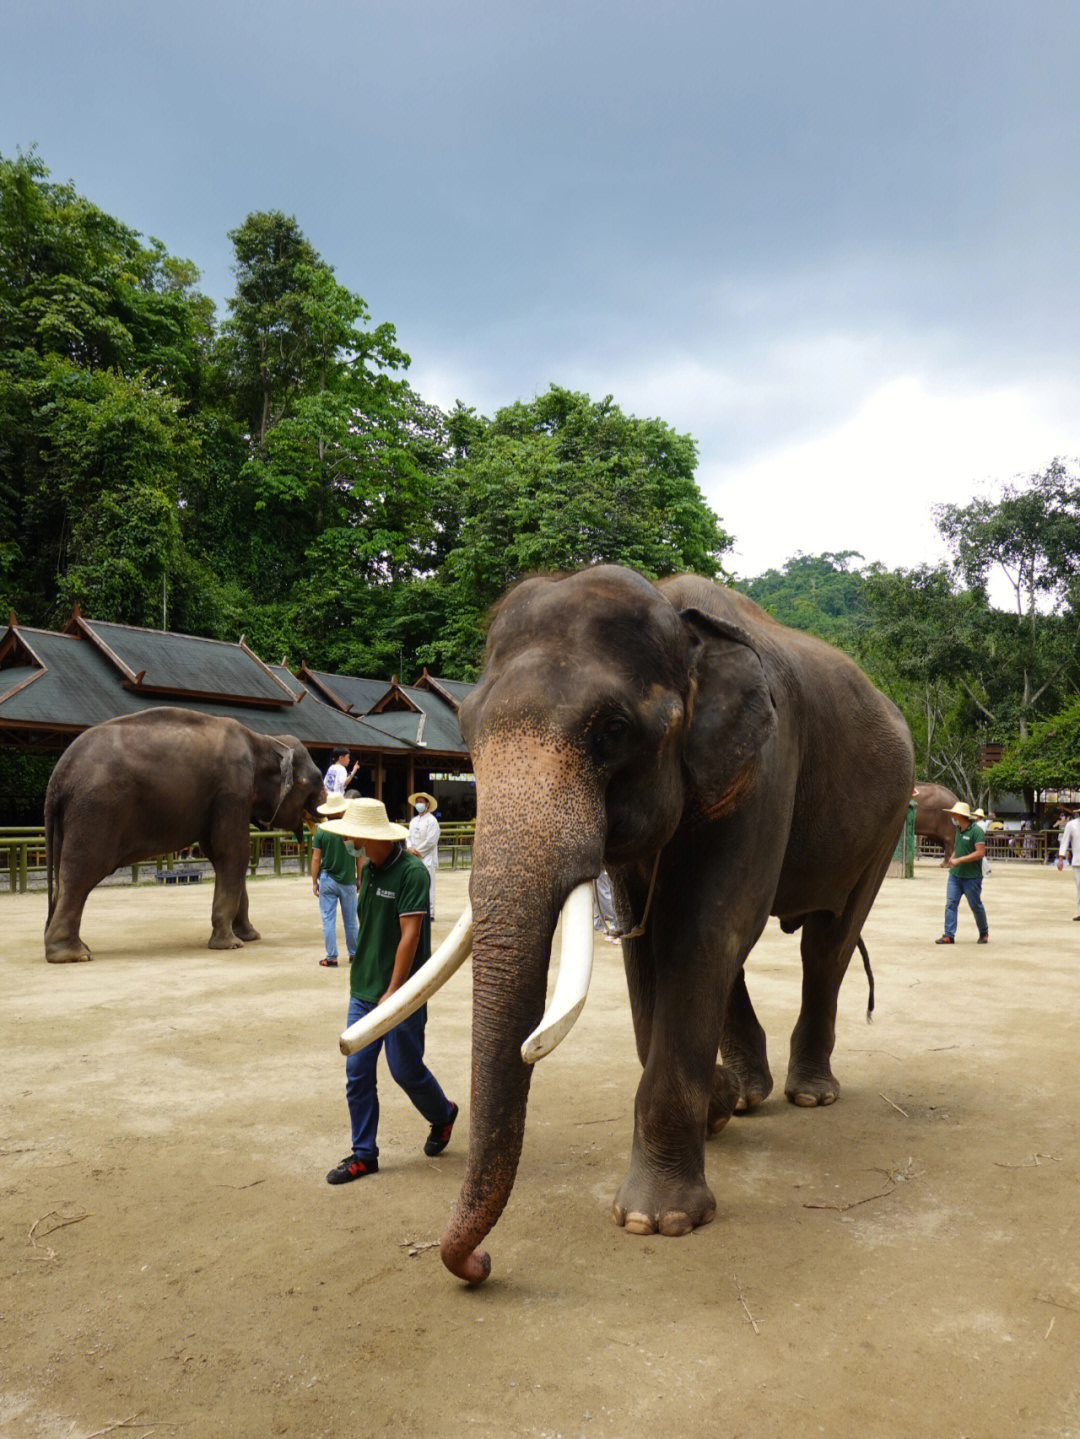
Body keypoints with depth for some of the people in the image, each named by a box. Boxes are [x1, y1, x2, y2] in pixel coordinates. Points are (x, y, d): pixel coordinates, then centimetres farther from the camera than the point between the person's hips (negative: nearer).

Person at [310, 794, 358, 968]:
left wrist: (314, 881, 3)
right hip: (347, 881, 1)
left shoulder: (321, 831, -7)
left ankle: (331, 957, 6)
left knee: (328, 920, 5)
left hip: (327, 880, -1)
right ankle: (354, 953, 25)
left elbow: (316, 858, -6)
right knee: (350, 921, 13)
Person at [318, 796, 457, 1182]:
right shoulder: (368, 869, 8)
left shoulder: (412, 872, -17)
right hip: (363, 991, 7)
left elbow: (410, 936, -20)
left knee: (405, 1069, 5)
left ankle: (442, 1115, 33)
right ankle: (363, 1154, 19)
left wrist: (393, 991, -19)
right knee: (357, 1072, 6)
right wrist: (360, 974, 13)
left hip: (401, 993, -7)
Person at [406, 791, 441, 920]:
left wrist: (418, 851, -11)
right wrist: (410, 848, -5)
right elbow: (409, 836, 14)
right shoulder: (413, 820, 17)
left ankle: (429, 913, -2)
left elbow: (431, 841, -12)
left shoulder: (431, 821, -6)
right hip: (414, 859, 7)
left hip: (427, 859, -7)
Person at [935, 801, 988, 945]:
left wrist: (959, 860, -22)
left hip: (971, 877, -7)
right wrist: (953, 857, 6)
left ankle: (984, 933, 26)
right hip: (955, 874, 7)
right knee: (950, 904, -2)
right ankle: (949, 935, -2)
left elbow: (980, 853, -20)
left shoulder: (976, 830, -14)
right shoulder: (959, 830, 11)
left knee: (976, 906, 7)